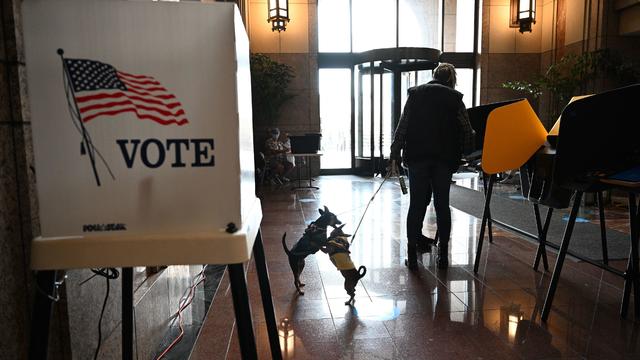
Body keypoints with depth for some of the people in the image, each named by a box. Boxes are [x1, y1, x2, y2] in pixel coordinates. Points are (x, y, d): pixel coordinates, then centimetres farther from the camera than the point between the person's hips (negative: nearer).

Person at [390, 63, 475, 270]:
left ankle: (412, 255, 5)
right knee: (442, 205, 9)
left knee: (417, 204, 5)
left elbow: (402, 127, 1)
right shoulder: (454, 98, 5)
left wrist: (395, 154, 3)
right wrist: (467, 153, 15)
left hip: (417, 156, 0)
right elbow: (467, 131, 1)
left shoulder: (416, 93, 8)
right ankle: (443, 255, 13)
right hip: (444, 158, 0)